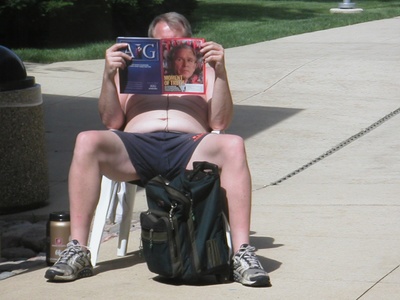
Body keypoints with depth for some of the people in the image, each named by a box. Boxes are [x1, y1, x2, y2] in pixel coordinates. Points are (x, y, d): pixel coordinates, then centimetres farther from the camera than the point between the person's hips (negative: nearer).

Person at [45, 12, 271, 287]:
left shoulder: (203, 71, 31)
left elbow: (219, 122, 13)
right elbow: (112, 122, 18)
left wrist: (220, 73, 2)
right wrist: (109, 75, 4)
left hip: (189, 146, -1)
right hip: (135, 146, 1)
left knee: (233, 146, -34)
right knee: (87, 141, -31)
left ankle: (242, 253, -39)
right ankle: (77, 251, -32)